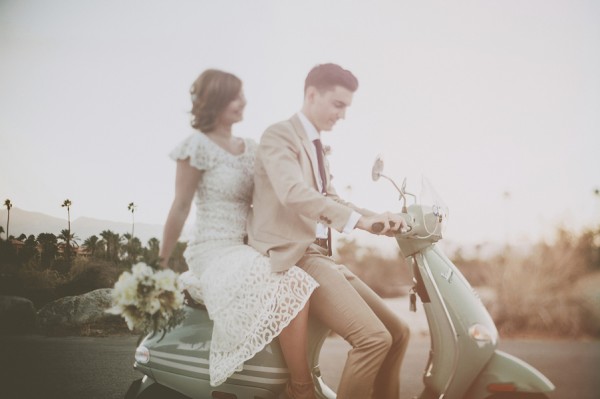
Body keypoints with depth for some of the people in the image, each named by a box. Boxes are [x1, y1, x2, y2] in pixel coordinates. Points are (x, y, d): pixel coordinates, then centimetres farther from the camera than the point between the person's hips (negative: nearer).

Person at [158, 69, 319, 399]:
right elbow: (180, 208, -3)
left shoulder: (251, 149, 16)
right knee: (293, 292, -29)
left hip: (251, 250, 7)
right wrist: (161, 264, 0)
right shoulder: (198, 145, -4)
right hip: (215, 251, -7)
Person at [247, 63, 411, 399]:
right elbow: (294, 193, -25)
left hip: (321, 255, 9)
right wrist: (357, 219, -34)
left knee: (397, 332, 5)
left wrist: (380, 221, 4)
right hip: (292, 255, -9)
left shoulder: (318, 146, 23)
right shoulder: (279, 136, -7)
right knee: (374, 337, -22)